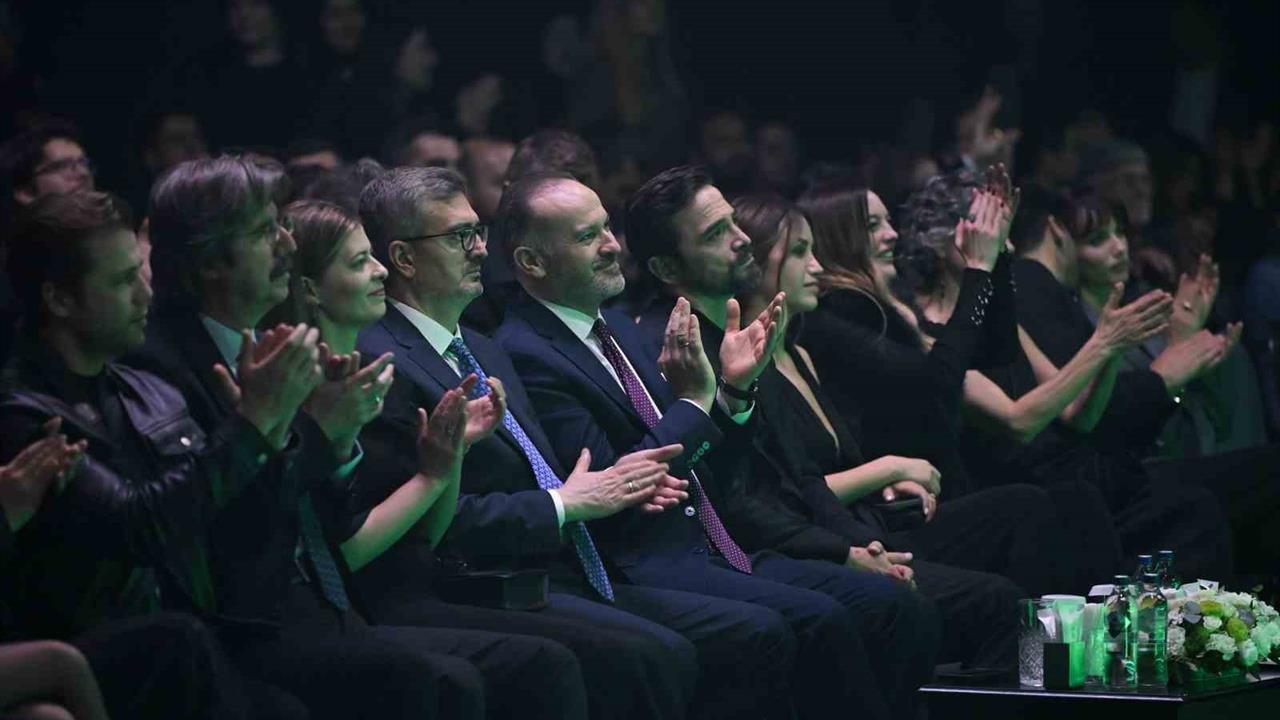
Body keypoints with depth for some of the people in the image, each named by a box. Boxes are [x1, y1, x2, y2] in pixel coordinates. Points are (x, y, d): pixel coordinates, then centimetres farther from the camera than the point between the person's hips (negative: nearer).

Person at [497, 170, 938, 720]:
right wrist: (694, 400, -13)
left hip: (709, 547, 9)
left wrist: (732, 389, 4)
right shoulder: (526, 356, -10)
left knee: (897, 608, -7)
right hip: (638, 566, -9)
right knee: (820, 622, -28)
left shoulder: (616, 327, 18)